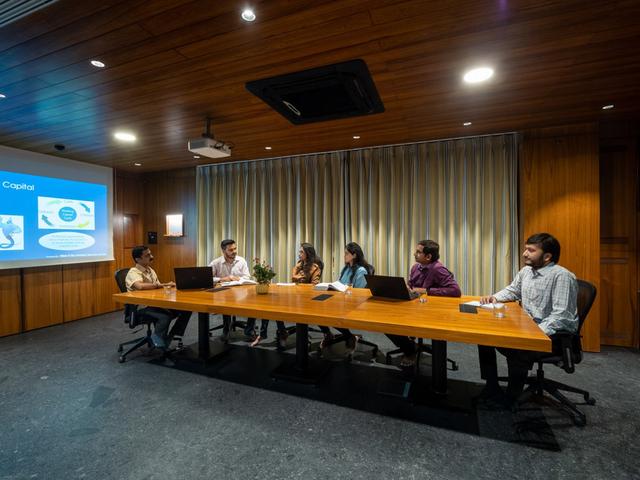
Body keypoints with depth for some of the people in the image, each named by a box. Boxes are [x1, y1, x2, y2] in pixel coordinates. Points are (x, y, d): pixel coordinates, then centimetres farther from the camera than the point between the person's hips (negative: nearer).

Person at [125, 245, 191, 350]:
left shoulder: (150, 270, 16)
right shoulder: (134, 272, -11)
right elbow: (140, 286, -33)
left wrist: (168, 286, -4)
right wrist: (164, 285, -27)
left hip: (156, 303, 8)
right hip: (143, 307, -8)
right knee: (165, 316, -37)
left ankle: (170, 337, 3)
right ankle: (157, 338, -8)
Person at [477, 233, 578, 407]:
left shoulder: (562, 276, -18)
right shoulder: (526, 270, 8)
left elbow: (560, 316, -25)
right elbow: (512, 290, 25)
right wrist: (494, 297, 5)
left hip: (554, 334, -8)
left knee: (516, 349, -33)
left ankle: (511, 398, -6)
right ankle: (492, 388, 8)